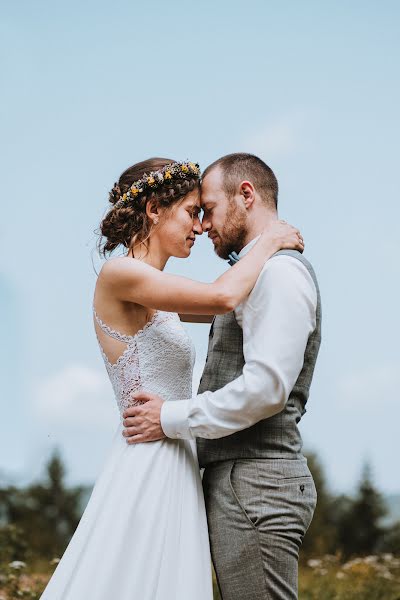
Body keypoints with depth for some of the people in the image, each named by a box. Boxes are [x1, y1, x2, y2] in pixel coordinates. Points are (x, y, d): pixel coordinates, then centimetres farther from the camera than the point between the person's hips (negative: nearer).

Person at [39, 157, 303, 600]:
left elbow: (219, 306, 31)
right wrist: (268, 243, -7)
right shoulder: (118, 275, -12)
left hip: (173, 466, 9)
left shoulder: (155, 296, 16)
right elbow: (220, 297, -23)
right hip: (147, 463, -9)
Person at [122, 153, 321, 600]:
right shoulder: (259, 276, 23)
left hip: (254, 483, -10)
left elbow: (266, 388, -22)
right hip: (232, 478, 10)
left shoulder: (279, 271, -10)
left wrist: (172, 419, -13)